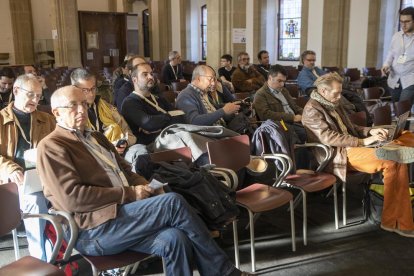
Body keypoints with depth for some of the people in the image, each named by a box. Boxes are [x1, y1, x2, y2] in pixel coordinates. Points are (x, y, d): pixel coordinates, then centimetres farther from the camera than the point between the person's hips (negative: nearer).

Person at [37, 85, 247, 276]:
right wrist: (129, 194, -13)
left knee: (174, 239, -23)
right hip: (94, 229, -7)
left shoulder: (96, 137, 22)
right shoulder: (51, 146, -3)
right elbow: (72, 198, -14)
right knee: (174, 202, -23)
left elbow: (125, 171, 24)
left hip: (124, 212, 7)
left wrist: (145, 187, 1)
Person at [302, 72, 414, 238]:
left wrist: (370, 131, 7)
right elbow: (328, 137, -18)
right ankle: (393, 222, -14)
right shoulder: (312, 110, -7)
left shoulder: (334, 105, 22)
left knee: (399, 162, -13)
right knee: (392, 163, -24)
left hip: (352, 147, 9)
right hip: (339, 156, -9)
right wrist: (362, 141, -19)